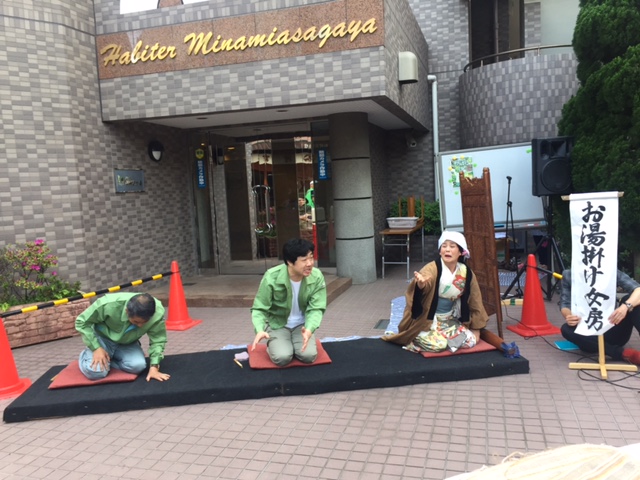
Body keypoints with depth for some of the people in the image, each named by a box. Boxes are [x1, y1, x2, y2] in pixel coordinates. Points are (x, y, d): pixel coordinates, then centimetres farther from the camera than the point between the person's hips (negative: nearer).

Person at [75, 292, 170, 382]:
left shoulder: (158, 313, -31)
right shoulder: (109, 304, -36)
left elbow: (158, 340, -17)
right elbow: (82, 322, -21)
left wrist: (154, 367, -29)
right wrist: (96, 348, -26)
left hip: (128, 343, 2)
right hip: (103, 339, -2)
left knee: (138, 365, -25)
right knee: (96, 372, -24)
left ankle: (109, 360, 6)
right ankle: (85, 355, 11)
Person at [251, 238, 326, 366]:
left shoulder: (317, 276, -18)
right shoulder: (271, 277, -24)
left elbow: (316, 308, -16)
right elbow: (259, 309, -16)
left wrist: (309, 329, -38)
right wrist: (260, 330, -38)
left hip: (302, 325, 2)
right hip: (278, 324, -2)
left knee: (309, 356, -22)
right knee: (282, 357, -24)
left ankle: (293, 345, 14)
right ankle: (272, 346, 13)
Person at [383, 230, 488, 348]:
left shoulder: (466, 273, -6)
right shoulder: (432, 268, -20)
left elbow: (475, 302, 5)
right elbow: (425, 284, -42)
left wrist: (475, 329, 7)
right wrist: (420, 283, -67)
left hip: (451, 321, 5)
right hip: (428, 320, -5)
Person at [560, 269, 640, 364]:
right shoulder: (568, 275, -3)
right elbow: (565, 304, -6)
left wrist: (626, 306, -39)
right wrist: (568, 315, -31)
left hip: (613, 332, 0)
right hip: (590, 334, 0)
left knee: (630, 300, -21)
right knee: (566, 329, -29)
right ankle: (622, 353, -30)